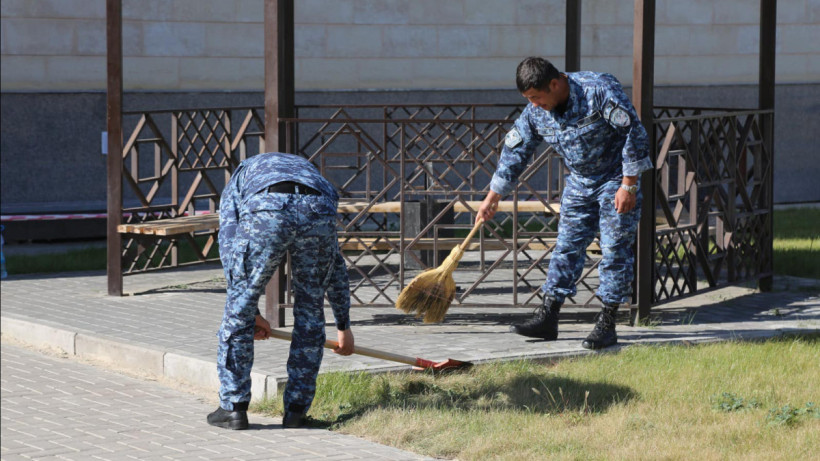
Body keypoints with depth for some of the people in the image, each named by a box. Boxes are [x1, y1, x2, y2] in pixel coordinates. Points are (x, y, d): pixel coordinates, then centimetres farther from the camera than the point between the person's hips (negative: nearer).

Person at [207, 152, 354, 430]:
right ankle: (297, 410, 23)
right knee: (310, 311, 20)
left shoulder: (237, 182, 39)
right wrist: (344, 326, 51)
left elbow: (229, 249, 23)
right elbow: (335, 263, 45)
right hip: (318, 209, 3)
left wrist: (252, 312, 28)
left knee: (239, 308, 14)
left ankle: (233, 408, 18)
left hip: (266, 212, -3)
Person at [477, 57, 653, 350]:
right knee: (567, 246, 4)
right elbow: (514, 153, 4)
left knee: (615, 249, -7)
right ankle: (547, 317, 6)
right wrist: (491, 199, 8)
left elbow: (634, 133, -22)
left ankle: (607, 323, -3)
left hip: (616, 179, -6)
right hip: (579, 181, 6)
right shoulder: (535, 113, -7)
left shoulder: (599, 90, -25)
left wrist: (628, 185, -21)